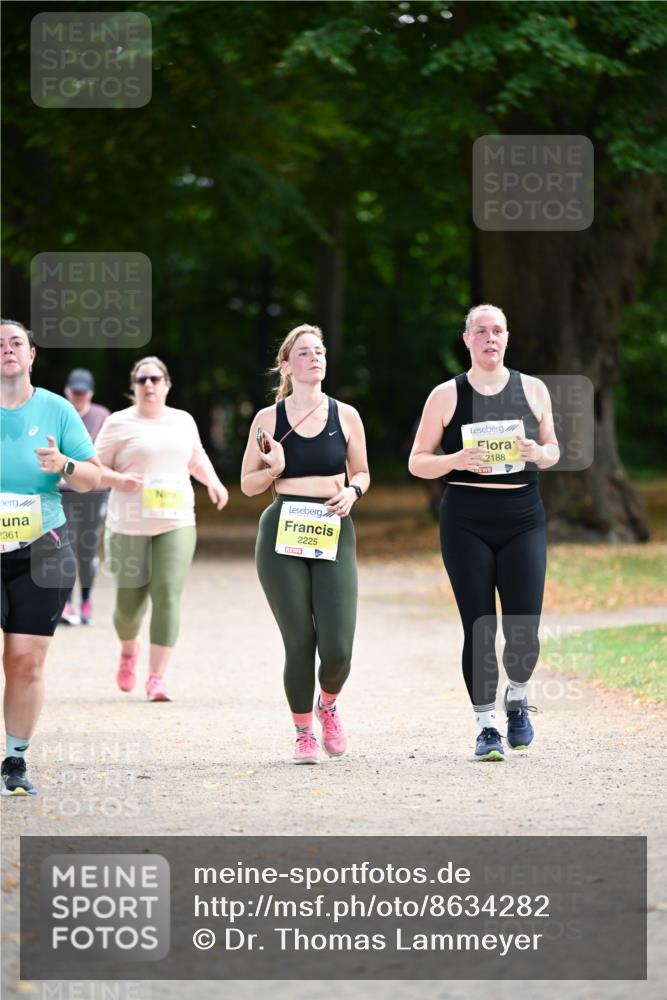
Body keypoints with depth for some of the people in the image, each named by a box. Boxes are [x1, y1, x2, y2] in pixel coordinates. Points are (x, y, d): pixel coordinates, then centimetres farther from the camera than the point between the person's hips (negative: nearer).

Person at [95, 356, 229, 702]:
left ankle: (157, 677, -13)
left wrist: (213, 481, 12)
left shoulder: (183, 421, 12)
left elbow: (196, 457, 30)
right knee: (130, 603, 4)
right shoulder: (119, 423, 0)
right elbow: (94, 468, 1)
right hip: (130, 526, -2)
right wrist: (118, 480, -19)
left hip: (176, 523, 2)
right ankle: (128, 650, 39)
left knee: (167, 595, -15)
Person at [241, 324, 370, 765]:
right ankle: (304, 733, 16)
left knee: (337, 647, -9)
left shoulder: (345, 416, 6)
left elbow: (362, 473, 17)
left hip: (334, 535, 1)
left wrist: (352, 492, -4)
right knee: (299, 642, -4)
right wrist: (274, 470, -11)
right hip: (282, 535, -1)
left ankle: (328, 704, 25)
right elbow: (248, 484, 9)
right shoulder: (268, 420, 2)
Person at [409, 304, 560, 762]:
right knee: (479, 629, -4)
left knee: (524, 630, -8)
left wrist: (537, 453, -7)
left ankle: (517, 698, 21)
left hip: (523, 520, 1)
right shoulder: (446, 396, 3)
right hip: (466, 522, -1)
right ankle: (486, 725, 9)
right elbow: (417, 462, 5)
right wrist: (456, 460, -14)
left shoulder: (533, 390, 8)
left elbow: (553, 451, 16)